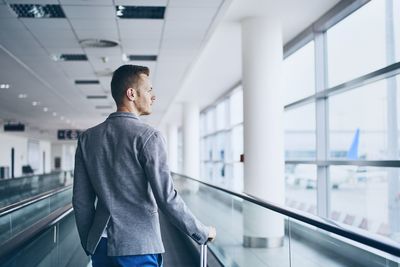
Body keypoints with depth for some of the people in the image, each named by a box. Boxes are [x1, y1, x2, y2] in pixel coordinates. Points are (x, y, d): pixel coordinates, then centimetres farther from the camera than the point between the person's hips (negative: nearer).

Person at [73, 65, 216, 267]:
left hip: (101, 246, 6)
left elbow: (81, 200, 6)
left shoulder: (87, 138, 4)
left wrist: (88, 243, 17)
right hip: (139, 247, -6)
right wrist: (203, 233, -4)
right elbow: (167, 198, -16)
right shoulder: (148, 136, -12)